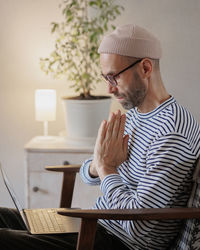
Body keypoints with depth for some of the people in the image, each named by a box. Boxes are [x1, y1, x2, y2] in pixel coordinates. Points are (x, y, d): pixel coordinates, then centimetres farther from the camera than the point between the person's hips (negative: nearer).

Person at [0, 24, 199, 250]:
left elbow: (138, 226, -28)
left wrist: (107, 167, -16)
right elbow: (88, 175, 15)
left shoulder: (173, 132, -23)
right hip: (95, 223, 10)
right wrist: (97, 165, -9)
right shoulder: (134, 113, 9)